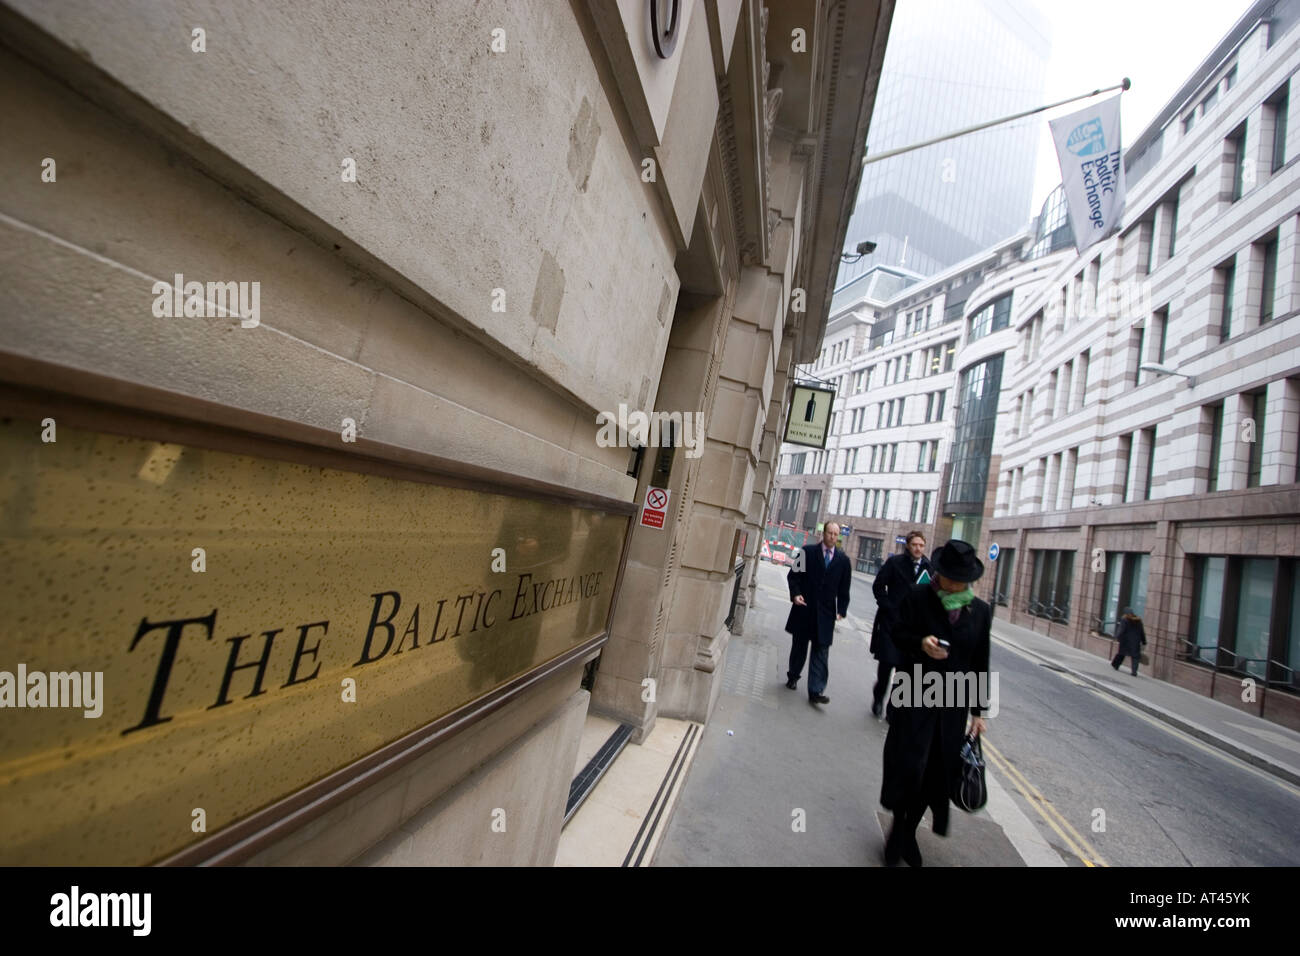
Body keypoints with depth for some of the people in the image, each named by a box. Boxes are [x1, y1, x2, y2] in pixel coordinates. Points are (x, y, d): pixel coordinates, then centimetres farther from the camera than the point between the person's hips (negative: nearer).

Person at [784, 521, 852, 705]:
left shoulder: (843, 560, 4)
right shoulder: (807, 551, -1)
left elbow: (844, 588, 6)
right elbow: (793, 575, 1)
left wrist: (841, 610, -1)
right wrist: (795, 593, -13)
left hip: (826, 612, 1)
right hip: (804, 608, -1)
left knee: (821, 651, -2)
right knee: (799, 646, 13)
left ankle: (816, 691, 0)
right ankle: (793, 676, 33)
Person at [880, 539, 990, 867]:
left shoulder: (980, 611, 2)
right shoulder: (918, 597, -7)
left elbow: (980, 663, 8)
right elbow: (897, 634, -1)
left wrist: (978, 711, 9)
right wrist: (920, 643, -23)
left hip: (952, 703, 3)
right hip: (914, 694, -3)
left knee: (938, 770, 8)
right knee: (909, 763, -2)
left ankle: (910, 831, 29)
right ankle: (898, 827, 23)